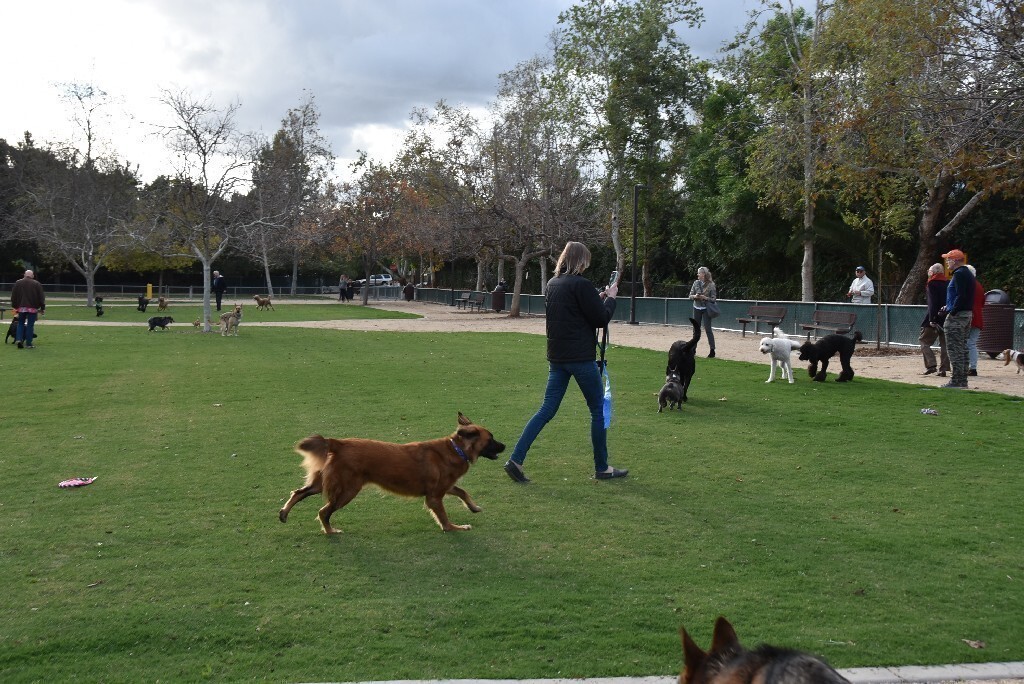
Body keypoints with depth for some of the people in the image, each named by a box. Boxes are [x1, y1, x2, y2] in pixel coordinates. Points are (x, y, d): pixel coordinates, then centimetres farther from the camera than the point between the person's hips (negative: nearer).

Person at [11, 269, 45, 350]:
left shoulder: (18, 283, 5)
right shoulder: (36, 284, -2)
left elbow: (13, 296, 8)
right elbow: (41, 297, -2)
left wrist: (14, 306, 16)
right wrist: (43, 308, 3)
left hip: (21, 307, 2)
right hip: (32, 307, -2)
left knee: (20, 324, 16)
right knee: (30, 325, 1)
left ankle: (19, 339, -1)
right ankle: (28, 344, 1)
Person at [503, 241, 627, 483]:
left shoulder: (552, 284, 11)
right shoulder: (582, 285, -13)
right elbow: (601, 319, -10)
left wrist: (599, 298, 17)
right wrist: (610, 298, 5)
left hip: (557, 357, 7)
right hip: (581, 357, -7)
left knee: (547, 409, 9)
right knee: (599, 410, 8)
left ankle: (516, 459, -1)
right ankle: (602, 468, 16)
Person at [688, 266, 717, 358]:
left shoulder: (711, 285, -9)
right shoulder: (696, 283, 2)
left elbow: (714, 299, -7)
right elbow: (690, 295, 6)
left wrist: (705, 297, -22)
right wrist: (695, 296, -15)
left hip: (706, 309, -4)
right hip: (696, 308, 4)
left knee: (708, 329, -7)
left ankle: (712, 350, -4)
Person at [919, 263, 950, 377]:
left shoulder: (932, 284, -7)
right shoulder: (948, 284, 11)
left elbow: (933, 303, -15)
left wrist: (932, 319, -17)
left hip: (935, 318, -6)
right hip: (947, 318, 6)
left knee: (924, 341, 3)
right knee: (944, 344, 10)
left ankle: (931, 365, -10)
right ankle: (943, 369, 6)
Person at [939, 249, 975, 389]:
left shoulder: (959, 274, -13)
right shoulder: (969, 274, 18)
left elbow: (961, 296, -22)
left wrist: (952, 311, -22)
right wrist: (949, 307, 16)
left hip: (957, 315, -10)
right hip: (968, 314, 10)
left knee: (954, 348, -8)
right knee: (962, 348, 13)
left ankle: (956, 381, -10)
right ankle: (963, 380, 17)